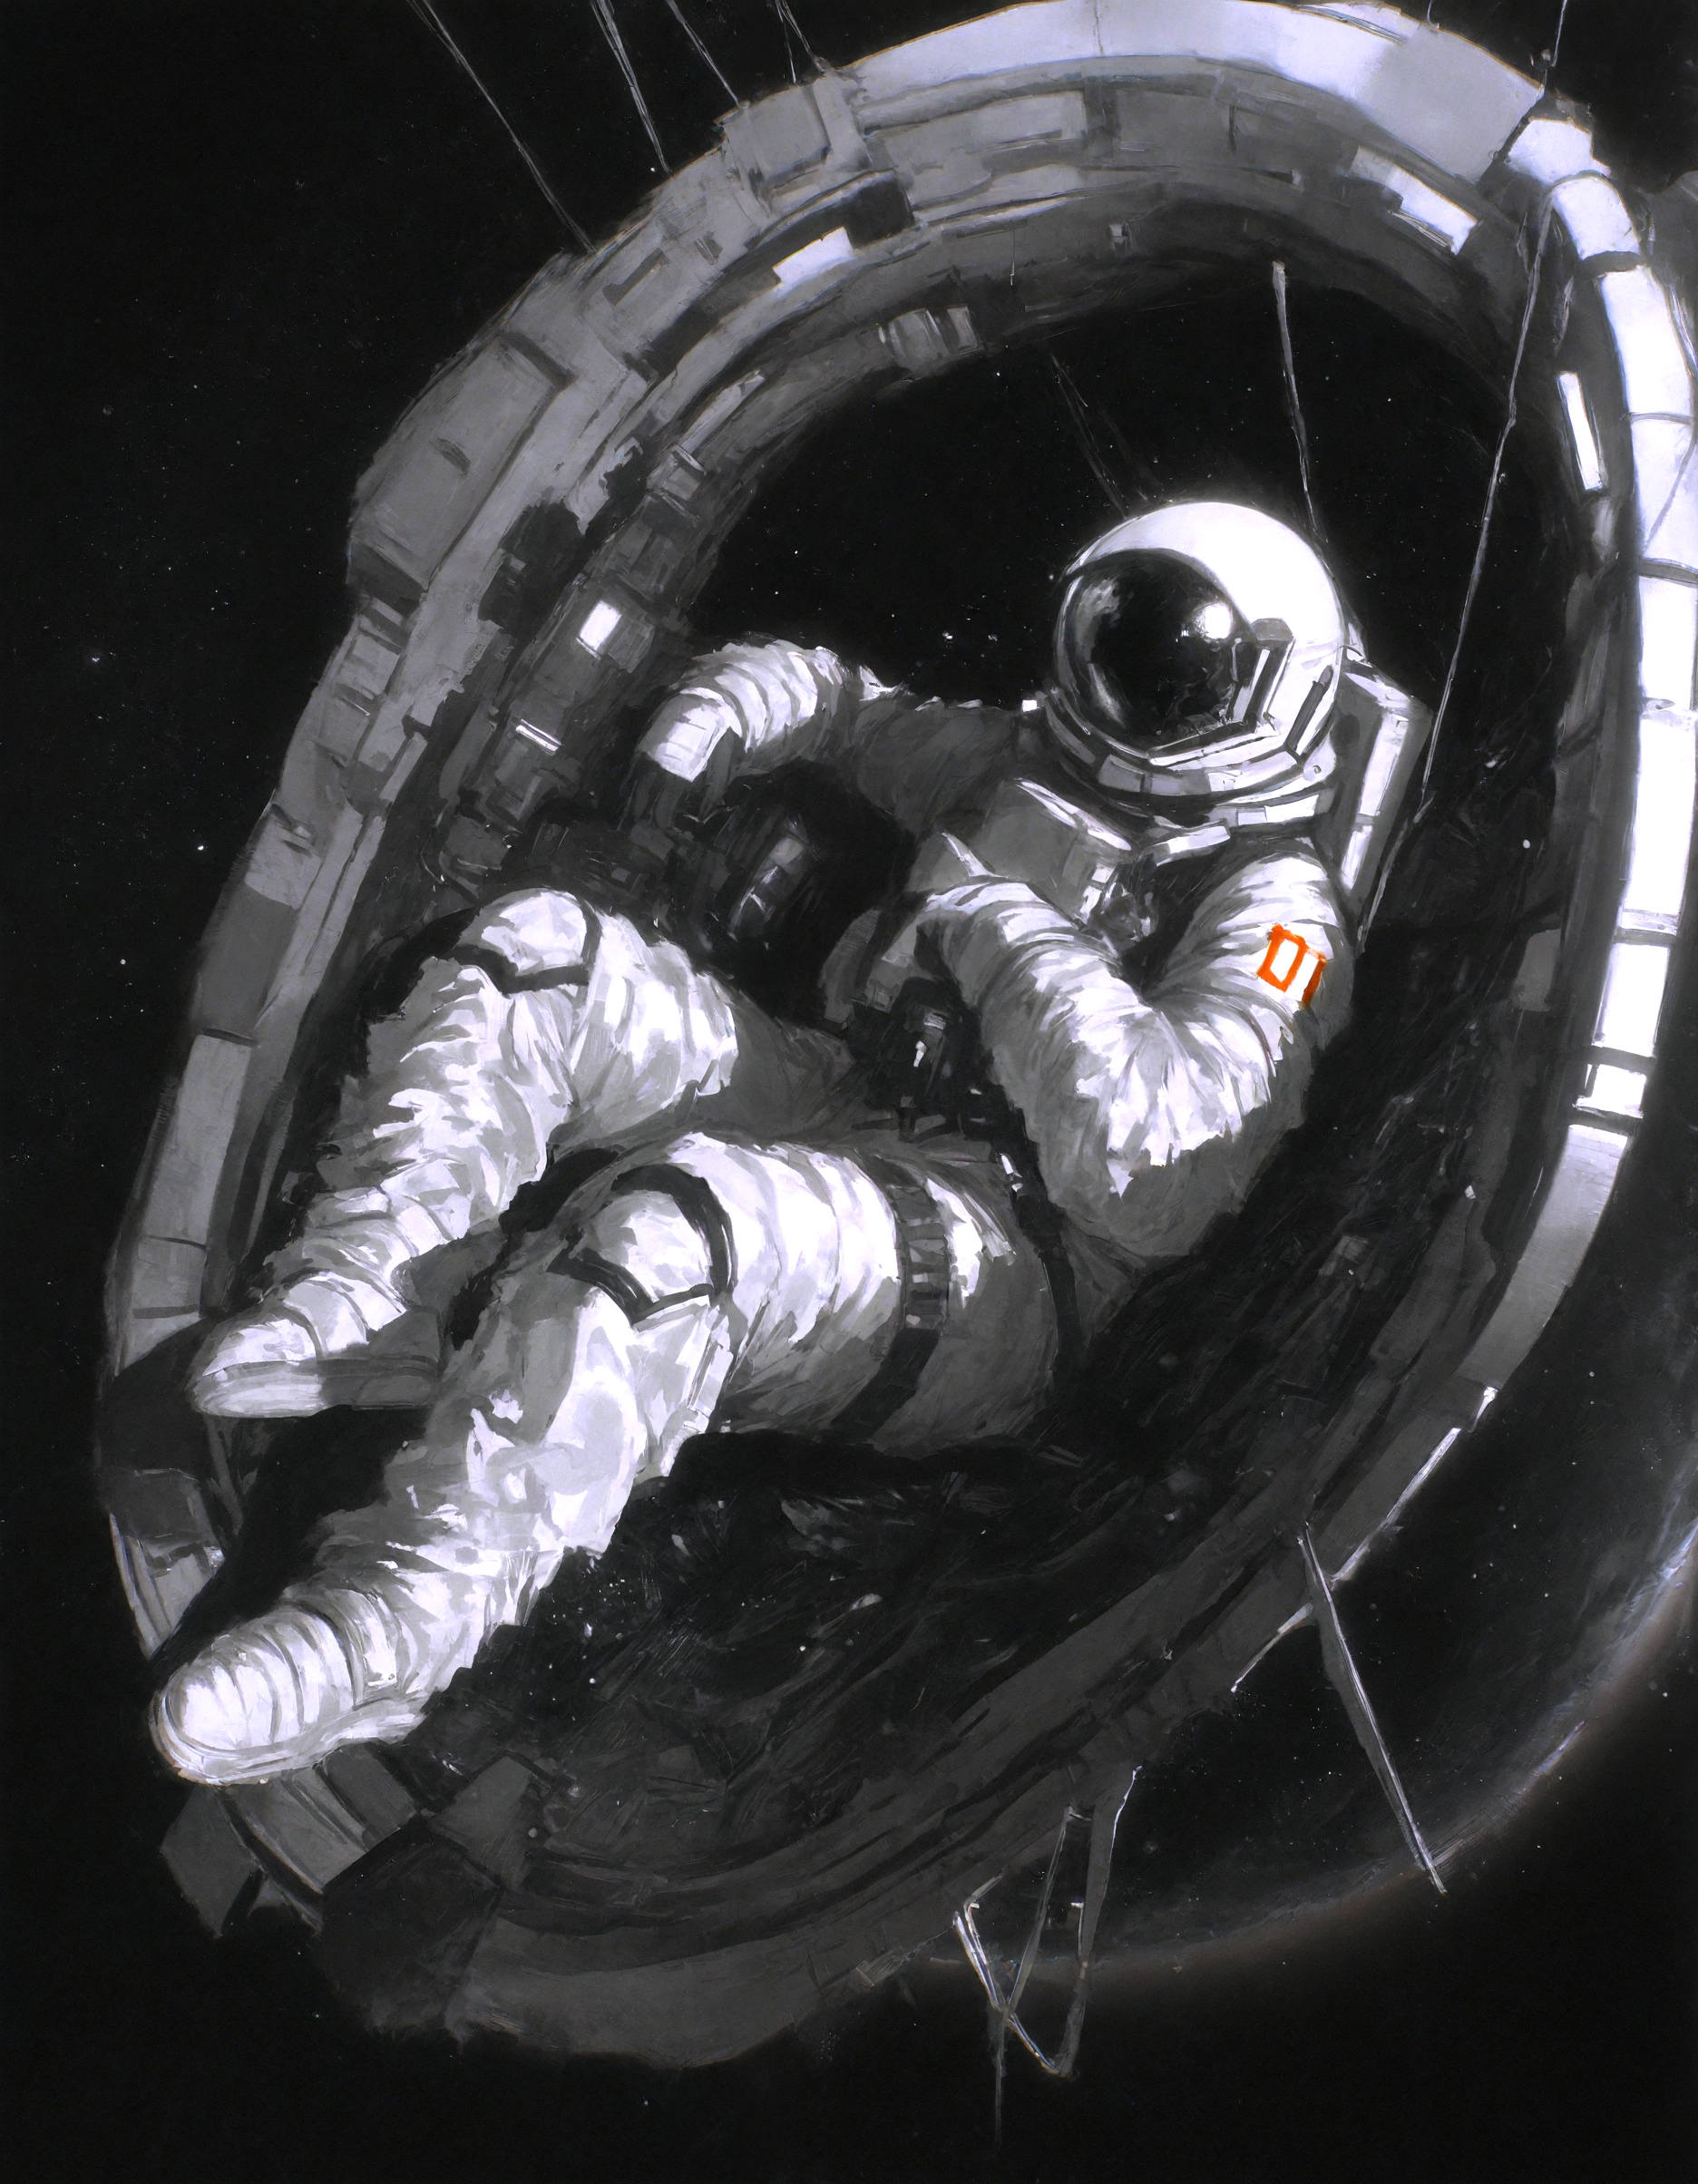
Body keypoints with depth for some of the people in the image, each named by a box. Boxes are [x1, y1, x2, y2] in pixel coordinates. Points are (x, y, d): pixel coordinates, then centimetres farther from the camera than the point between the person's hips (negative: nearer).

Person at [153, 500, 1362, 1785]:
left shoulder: (1276, 912, -3)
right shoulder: (1020, 769, 21)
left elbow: (1151, 1153, -22)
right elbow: (819, 688, 36)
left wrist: (1005, 929, -15)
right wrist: (711, 724, 13)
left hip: (992, 1272, -8)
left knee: (676, 1223, -39)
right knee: (538, 954, -10)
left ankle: (388, 1626, -40)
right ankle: (366, 1314, -24)